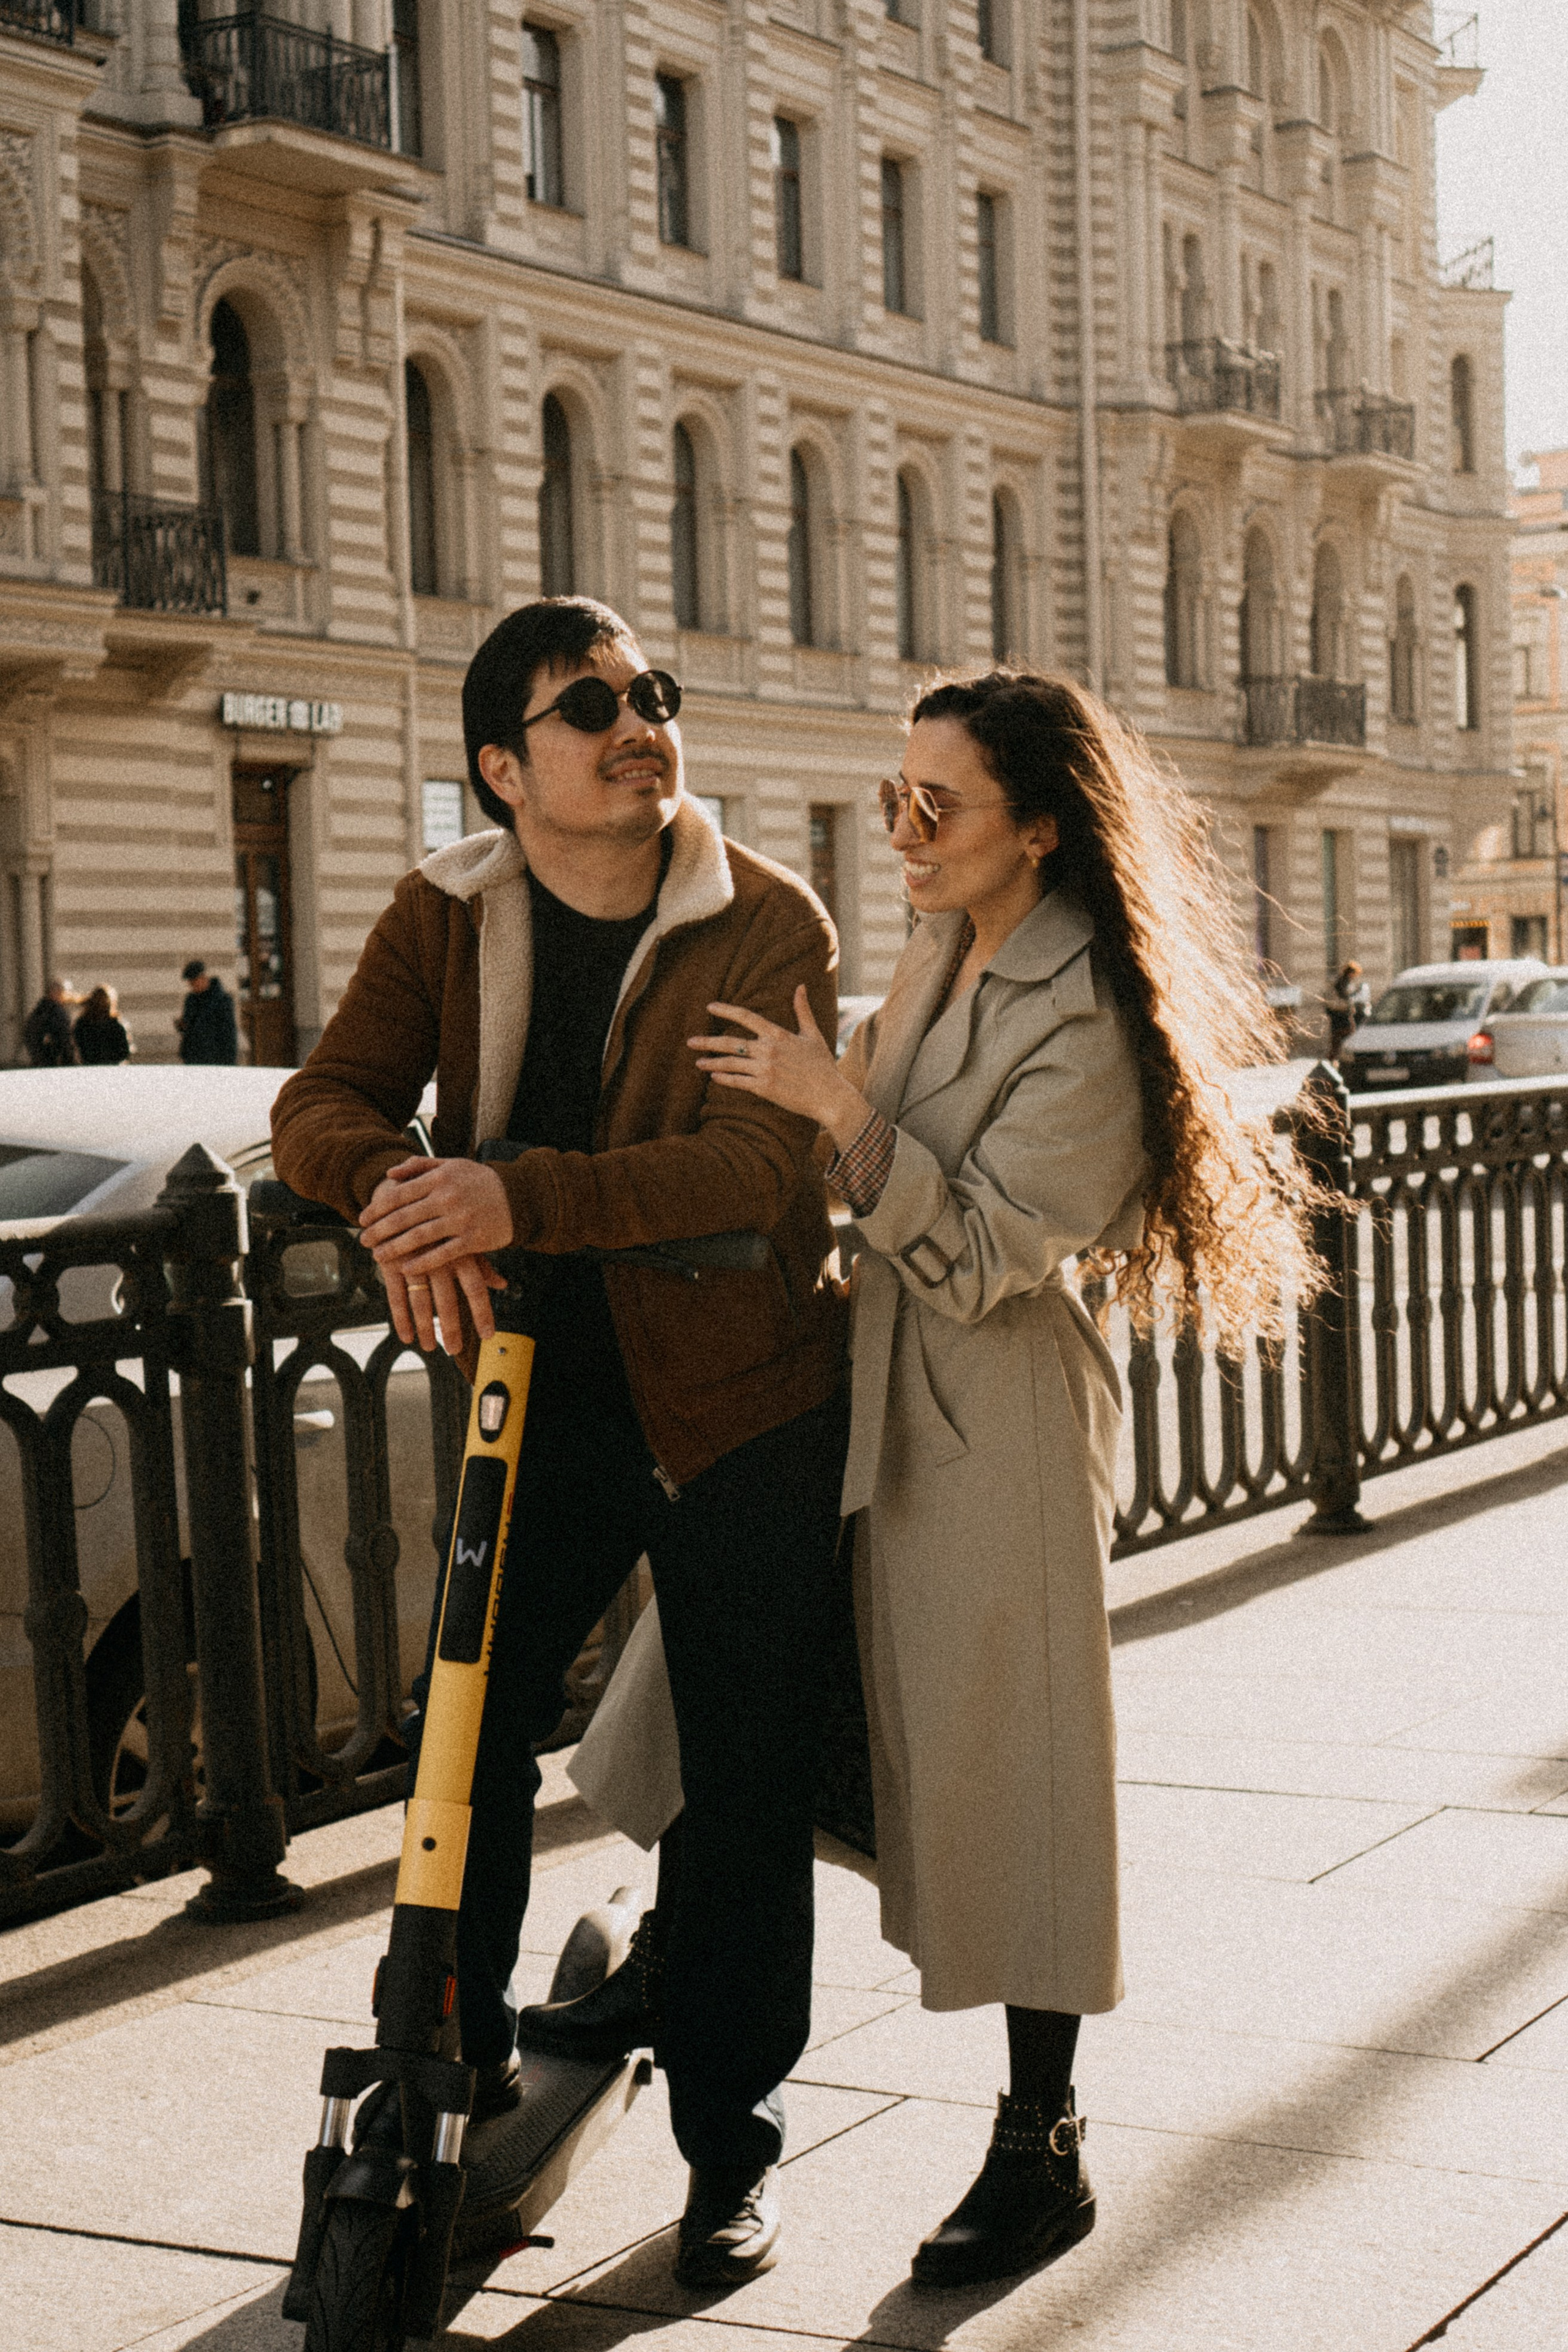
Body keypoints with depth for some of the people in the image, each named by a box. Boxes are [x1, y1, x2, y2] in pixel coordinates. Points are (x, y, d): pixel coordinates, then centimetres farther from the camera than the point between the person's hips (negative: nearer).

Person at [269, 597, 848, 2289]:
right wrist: (397, 1190, -31)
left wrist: (523, 1197, -38)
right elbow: (323, 1102, -7)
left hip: (740, 1403, -3)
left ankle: (731, 2138, 21)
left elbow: (761, 1161, -25)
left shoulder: (768, 924, -12)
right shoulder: (444, 920, 0)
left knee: (740, 1784, 4)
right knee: (462, 1735, 7)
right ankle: (457, 2065, 30)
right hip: (536, 1392, 3)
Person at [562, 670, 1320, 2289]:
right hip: (864, 1383, 8)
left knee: (1001, 1775, 1)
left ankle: (1040, 2155, 16)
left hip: (994, 1419, -8)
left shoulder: (1085, 1018, -18)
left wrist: (838, 1107, -26)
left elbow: (974, 1259, -21)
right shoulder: (941, 952, 7)